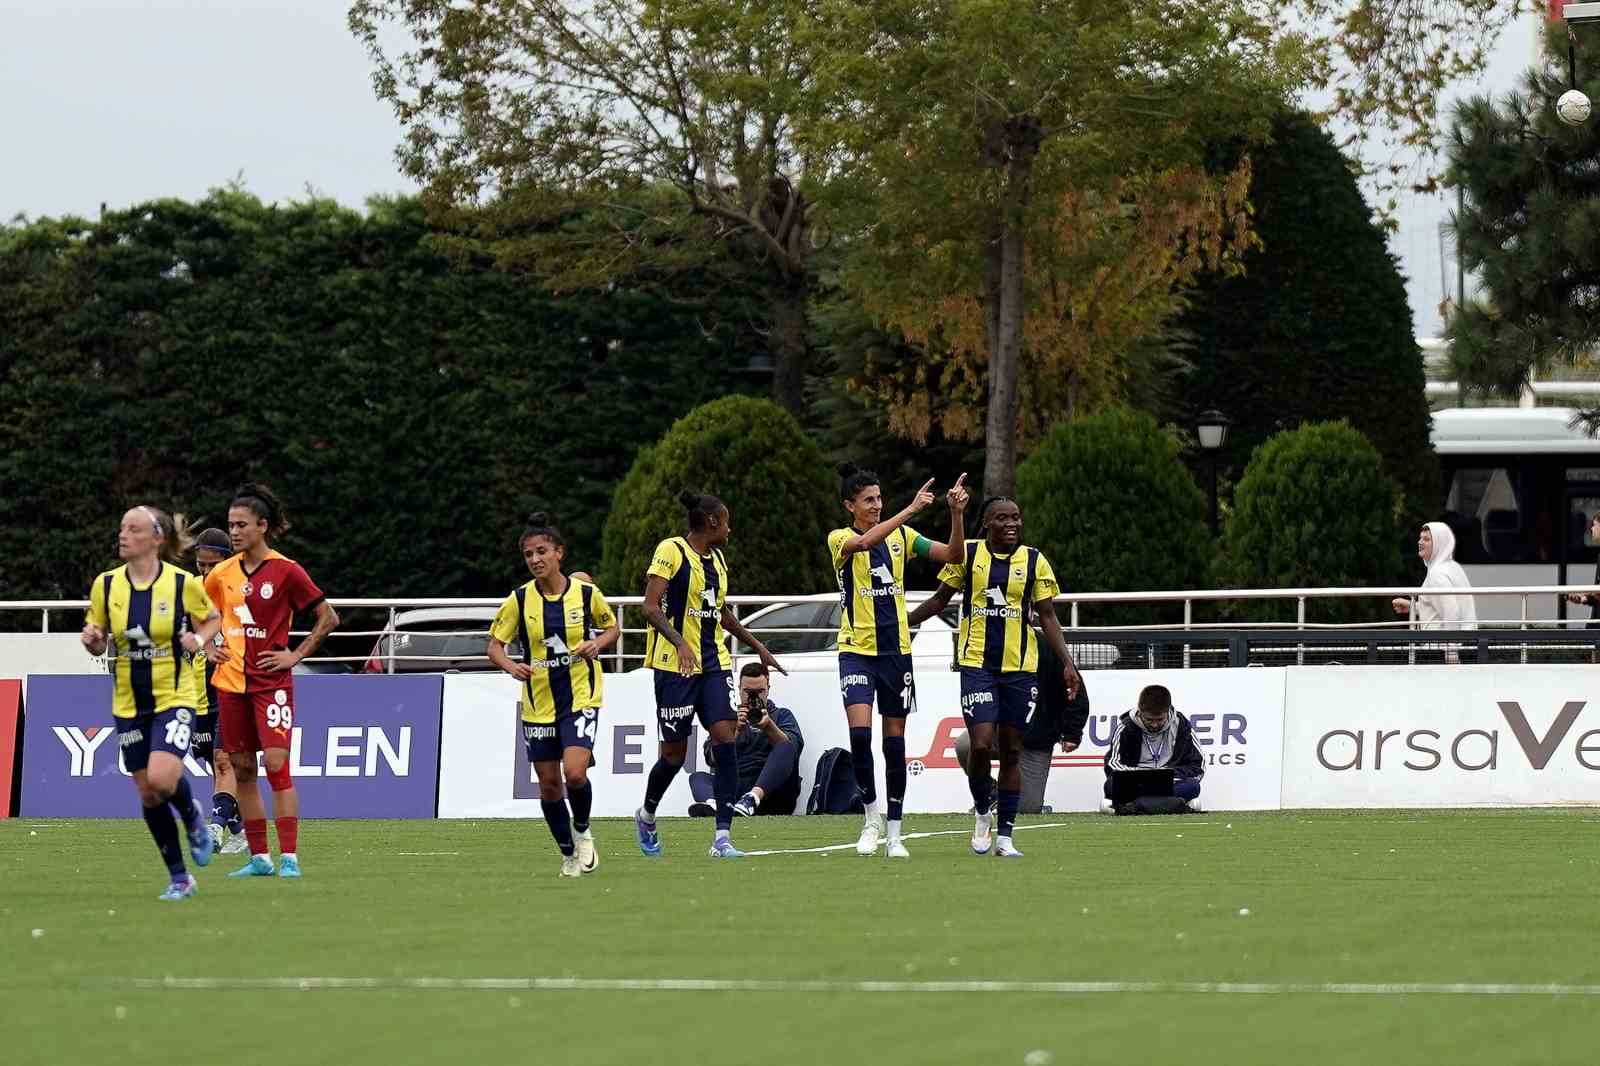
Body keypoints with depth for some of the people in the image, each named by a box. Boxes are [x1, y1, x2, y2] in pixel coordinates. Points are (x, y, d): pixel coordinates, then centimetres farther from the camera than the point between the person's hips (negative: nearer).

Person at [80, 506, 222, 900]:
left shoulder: (183, 583, -10)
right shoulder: (106, 585, -1)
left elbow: (213, 618, 7)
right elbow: (98, 645, 8)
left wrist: (199, 639, -13)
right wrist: (92, 639, -15)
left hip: (175, 698, -4)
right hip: (128, 703, 4)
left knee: (161, 779, -24)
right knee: (148, 794, 5)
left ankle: (192, 816, 12)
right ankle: (179, 878, 19)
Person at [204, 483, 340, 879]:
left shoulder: (286, 571, -7)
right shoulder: (222, 574, 6)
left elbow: (328, 617, -3)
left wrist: (296, 655, -6)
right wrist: (209, 648, 10)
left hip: (272, 681, -5)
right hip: (231, 681, 5)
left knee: (276, 764, -12)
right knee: (242, 769, 5)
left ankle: (289, 858, -12)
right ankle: (259, 858, 11)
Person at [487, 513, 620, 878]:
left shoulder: (587, 594, -6)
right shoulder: (519, 600, -5)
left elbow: (613, 628, 10)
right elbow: (494, 645, 0)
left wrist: (598, 643, -12)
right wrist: (511, 666, -21)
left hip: (581, 698, -2)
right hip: (538, 704, 2)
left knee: (574, 773, -20)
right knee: (549, 784, 6)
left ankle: (582, 831, 10)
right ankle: (569, 854, 26)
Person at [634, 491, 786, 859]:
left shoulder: (717, 559, 16)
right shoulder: (671, 551, -8)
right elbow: (650, 606, -16)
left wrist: (757, 646, 34)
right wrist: (680, 643, -29)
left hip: (714, 663, 6)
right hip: (675, 664, -6)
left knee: (725, 737, -11)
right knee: (674, 753, 1)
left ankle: (722, 837, -13)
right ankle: (646, 816, 31)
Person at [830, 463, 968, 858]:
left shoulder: (901, 536, 6)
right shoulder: (840, 540, -5)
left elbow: (953, 555, 2)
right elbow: (864, 543, -28)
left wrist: (956, 514, -14)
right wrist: (911, 509, -34)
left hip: (897, 651, 3)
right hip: (857, 651, -3)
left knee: (895, 740, 5)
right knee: (859, 732, -19)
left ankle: (893, 832, 11)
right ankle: (872, 811, 1)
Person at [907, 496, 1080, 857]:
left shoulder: (1034, 561, 4)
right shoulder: (967, 554, 2)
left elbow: (1047, 617, 7)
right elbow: (939, 600, 13)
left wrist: (1067, 662, 0)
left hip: (1020, 668, 2)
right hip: (977, 664, -2)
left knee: (1011, 751, 5)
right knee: (981, 744, -15)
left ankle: (1005, 835, 11)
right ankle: (981, 813, 12)